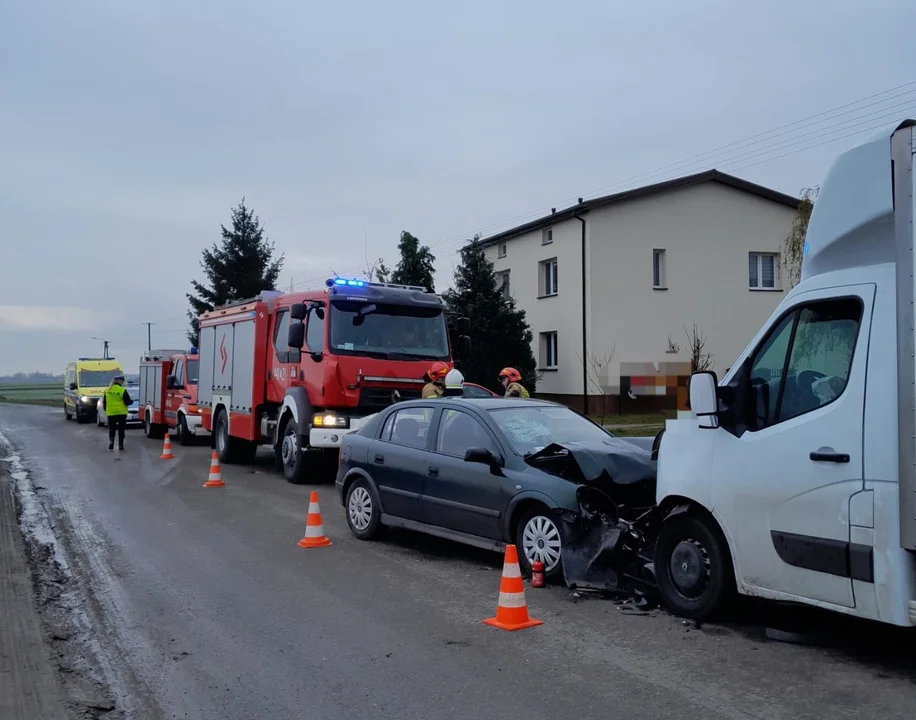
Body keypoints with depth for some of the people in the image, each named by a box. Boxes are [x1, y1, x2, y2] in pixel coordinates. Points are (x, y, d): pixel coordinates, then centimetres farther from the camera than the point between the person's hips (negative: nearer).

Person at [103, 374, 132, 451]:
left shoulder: (107, 390, 3)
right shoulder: (122, 390, -12)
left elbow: (104, 402, 11)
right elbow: (127, 402, -10)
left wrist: (106, 410, 25)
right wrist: (132, 401, 12)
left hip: (110, 413, 3)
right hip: (121, 413, -3)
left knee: (111, 429, 14)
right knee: (121, 429, 7)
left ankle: (111, 441, -6)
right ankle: (120, 445, 7)